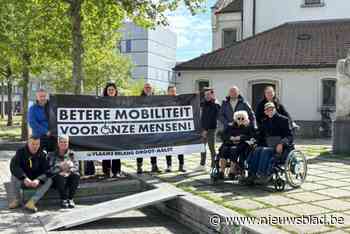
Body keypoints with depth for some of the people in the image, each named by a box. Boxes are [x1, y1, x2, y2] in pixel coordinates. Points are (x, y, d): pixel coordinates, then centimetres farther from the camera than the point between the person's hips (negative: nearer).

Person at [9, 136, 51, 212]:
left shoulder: (42, 155, -6)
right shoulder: (21, 152, -7)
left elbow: (46, 171, -14)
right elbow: (14, 166, -21)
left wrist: (38, 180, -36)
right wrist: (24, 178, -37)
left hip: (37, 181, 1)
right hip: (23, 181, -1)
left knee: (49, 180, -26)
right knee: (14, 176, -30)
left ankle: (31, 202, -32)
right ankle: (16, 199, -9)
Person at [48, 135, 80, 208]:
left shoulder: (71, 154, 11)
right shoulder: (52, 155, 5)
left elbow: (76, 166, -1)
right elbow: (50, 169, -7)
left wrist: (69, 171, -21)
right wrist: (60, 170, -25)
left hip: (68, 176, 2)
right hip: (57, 179, -2)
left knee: (76, 175, -29)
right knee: (60, 177, -35)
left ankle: (70, 199, -24)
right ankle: (63, 200, -27)